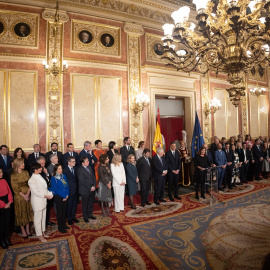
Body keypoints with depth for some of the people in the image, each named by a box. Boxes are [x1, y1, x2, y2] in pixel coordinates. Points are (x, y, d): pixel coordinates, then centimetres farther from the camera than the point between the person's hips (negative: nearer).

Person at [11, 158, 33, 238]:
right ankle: (23, 230, 22)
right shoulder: (13, 176, -10)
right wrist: (23, 196, -14)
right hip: (19, 196, -4)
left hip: (28, 195, 4)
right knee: (21, 213, 7)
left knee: (28, 212, 11)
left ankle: (27, 229, 25)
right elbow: (15, 188, -11)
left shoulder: (26, 172, 1)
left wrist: (28, 194, -11)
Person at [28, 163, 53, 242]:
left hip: (43, 201, 8)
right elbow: (35, 192, -21)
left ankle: (43, 232, 36)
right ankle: (40, 235, 23)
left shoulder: (40, 176, 5)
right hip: (37, 202, -8)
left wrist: (50, 194, -3)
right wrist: (45, 196, -22)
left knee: (43, 217, 19)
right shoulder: (32, 180, -19)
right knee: (38, 218, 8)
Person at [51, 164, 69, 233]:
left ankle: (64, 224, 29)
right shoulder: (53, 179, -10)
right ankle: (60, 227, 17)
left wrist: (67, 195, -8)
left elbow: (67, 186, 5)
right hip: (58, 197, -5)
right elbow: (56, 189, -16)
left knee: (64, 211, 13)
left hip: (65, 197, 5)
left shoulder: (64, 176, 6)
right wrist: (64, 196, -17)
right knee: (59, 212, 4)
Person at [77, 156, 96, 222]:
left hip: (92, 189, 7)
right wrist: (90, 188, -15)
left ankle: (90, 215, 35)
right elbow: (82, 181, -19)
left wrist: (94, 186, -2)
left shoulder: (90, 167, 8)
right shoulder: (80, 170, -16)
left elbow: (93, 177, 10)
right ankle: (85, 217, 26)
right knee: (85, 204, 9)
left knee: (91, 203, 18)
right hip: (85, 190, -7)